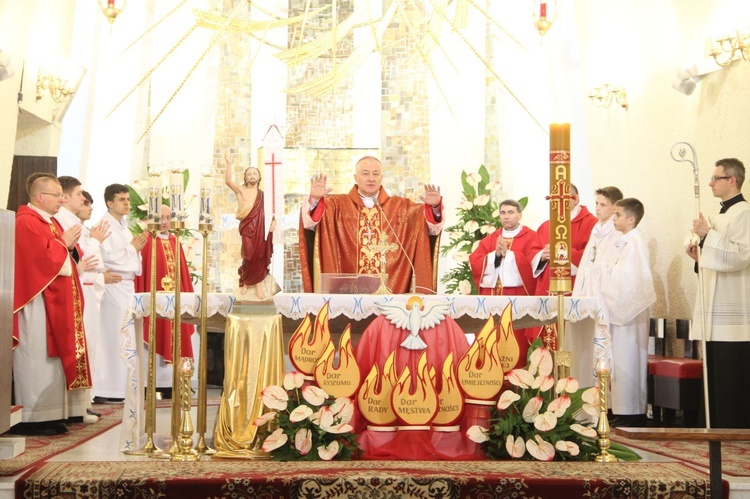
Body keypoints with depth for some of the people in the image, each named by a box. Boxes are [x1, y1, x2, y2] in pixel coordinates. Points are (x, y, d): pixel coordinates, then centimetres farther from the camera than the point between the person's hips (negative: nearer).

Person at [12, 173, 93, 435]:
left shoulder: (50, 221, 17)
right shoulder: (26, 222, -13)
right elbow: (42, 258, -21)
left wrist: (70, 246, 2)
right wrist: (64, 242, -9)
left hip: (55, 302, 10)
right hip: (37, 301, -10)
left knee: (53, 357, 10)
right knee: (37, 358, -7)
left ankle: (50, 415, 14)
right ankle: (33, 419, -1)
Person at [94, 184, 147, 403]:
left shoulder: (123, 226, 17)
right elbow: (106, 257, -19)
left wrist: (136, 249, 5)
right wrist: (132, 248, -8)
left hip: (126, 285, 9)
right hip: (113, 286, -9)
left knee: (124, 336, 9)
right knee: (112, 336, -8)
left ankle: (120, 387, 14)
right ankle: (106, 390, -3)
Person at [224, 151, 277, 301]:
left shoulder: (263, 194, 13)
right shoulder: (240, 190, 5)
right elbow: (228, 181, -13)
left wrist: (274, 221, -9)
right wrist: (229, 163, -24)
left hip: (262, 229, 2)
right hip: (247, 228, -2)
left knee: (261, 257, 2)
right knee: (250, 256, -7)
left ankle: (259, 285, 13)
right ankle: (245, 283, 17)